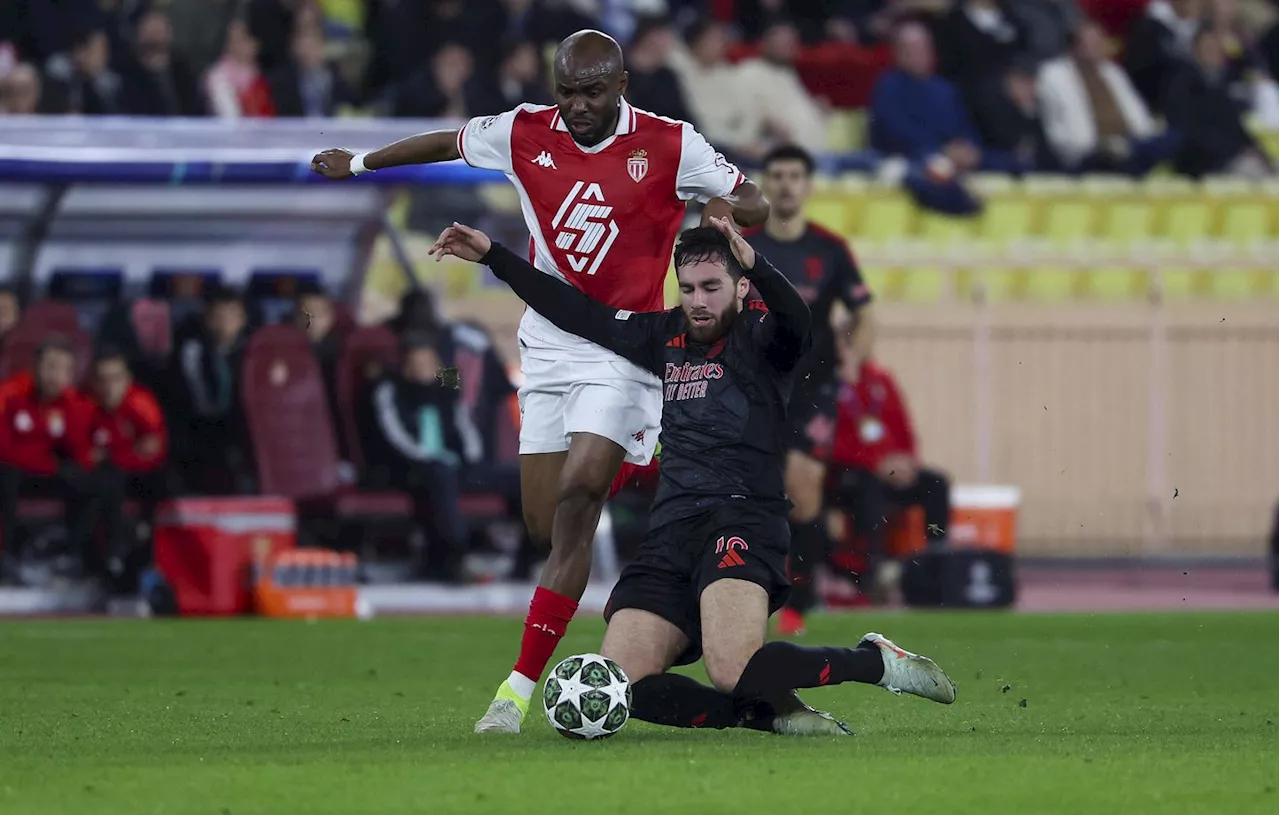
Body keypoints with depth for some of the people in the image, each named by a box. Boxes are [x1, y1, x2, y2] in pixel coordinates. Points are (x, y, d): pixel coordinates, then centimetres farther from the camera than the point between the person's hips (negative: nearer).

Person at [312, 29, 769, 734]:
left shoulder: (669, 146, -6)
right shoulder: (525, 134, 3)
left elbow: (755, 203, 2)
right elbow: (449, 143, 21)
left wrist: (726, 207, -21)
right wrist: (360, 162, 30)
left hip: (624, 349, -5)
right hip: (548, 346, 5)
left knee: (577, 497, -18)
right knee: (545, 524, 1)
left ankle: (522, 684, -20)